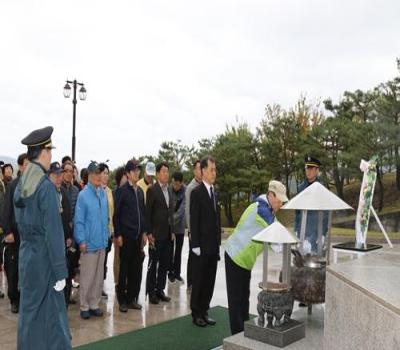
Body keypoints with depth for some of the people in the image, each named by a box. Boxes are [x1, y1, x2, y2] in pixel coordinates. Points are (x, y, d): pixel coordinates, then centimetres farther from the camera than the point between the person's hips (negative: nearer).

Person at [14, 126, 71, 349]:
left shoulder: (21, 184, 6)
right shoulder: (46, 185, -17)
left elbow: (21, 222, 11)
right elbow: (53, 232, -19)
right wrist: (60, 272, -15)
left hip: (26, 254, 8)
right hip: (43, 256, -8)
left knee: (30, 309, 17)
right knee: (50, 311, 2)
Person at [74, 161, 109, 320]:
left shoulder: (103, 193, 4)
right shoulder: (83, 195, -11)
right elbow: (78, 220, -10)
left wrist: (106, 236, 11)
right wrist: (81, 241, -12)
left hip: (102, 242, 5)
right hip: (89, 242, -5)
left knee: (99, 276, 13)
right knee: (87, 276, 4)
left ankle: (94, 304, 25)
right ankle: (84, 306, 18)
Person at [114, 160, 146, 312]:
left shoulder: (140, 191, 11)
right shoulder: (122, 191, -6)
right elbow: (116, 214, -7)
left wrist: (144, 232, 10)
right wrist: (118, 235, -10)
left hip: (138, 235, 5)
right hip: (126, 236, -5)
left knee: (137, 268, 9)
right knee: (124, 268, 4)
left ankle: (133, 298, 21)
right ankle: (122, 299, 15)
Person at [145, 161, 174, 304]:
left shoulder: (169, 190, 11)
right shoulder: (152, 190, -9)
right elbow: (147, 212, -11)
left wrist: (172, 230, 10)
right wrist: (149, 233, -14)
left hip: (167, 234, 6)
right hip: (156, 234, -6)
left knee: (164, 264, 11)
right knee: (153, 264, 3)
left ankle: (160, 290, 22)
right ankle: (151, 292, 14)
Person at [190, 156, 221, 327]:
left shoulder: (214, 192, 12)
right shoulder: (197, 192, -10)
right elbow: (194, 221, -13)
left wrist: (218, 242, 12)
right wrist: (195, 245, -16)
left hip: (214, 246, 7)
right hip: (202, 246, -7)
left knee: (210, 281, 12)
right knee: (198, 280, 5)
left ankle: (204, 311, 24)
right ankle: (196, 313, 18)